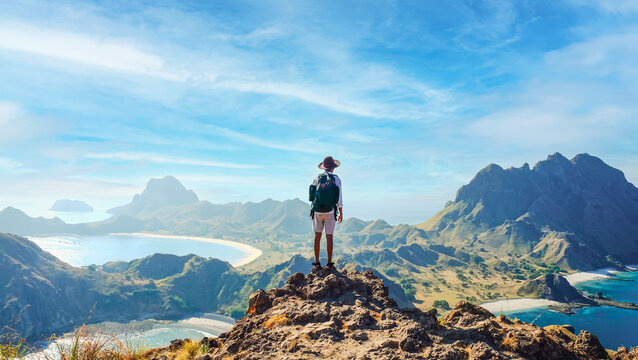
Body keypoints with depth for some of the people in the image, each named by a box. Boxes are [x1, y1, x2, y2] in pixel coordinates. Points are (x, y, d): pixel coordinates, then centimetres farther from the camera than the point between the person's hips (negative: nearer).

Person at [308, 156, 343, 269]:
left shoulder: (317, 179, 2)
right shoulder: (336, 179, -5)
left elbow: (311, 196, 4)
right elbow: (339, 198, -5)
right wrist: (341, 213, 4)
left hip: (317, 211, 2)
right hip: (330, 212, -2)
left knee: (317, 236, 10)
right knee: (329, 237, 5)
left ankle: (317, 262, 12)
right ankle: (329, 263, 10)